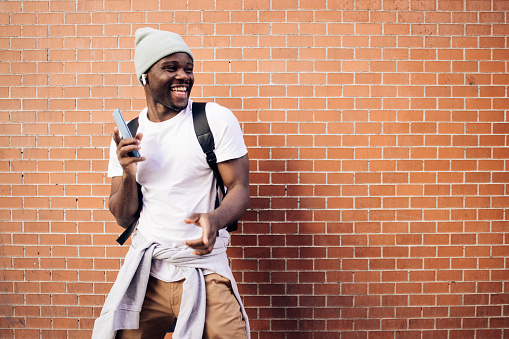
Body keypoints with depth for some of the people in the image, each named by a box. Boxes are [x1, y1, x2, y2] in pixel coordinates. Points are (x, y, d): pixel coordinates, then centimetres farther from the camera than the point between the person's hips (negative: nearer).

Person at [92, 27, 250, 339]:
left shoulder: (217, 120, -7)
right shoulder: (126, 137, 5)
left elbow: (240, 190, -7)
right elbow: (124, 218, 7)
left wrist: (215, 219, -28)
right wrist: (127, 174, -12)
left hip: (205, 274, -3)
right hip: (145, 272, 3)